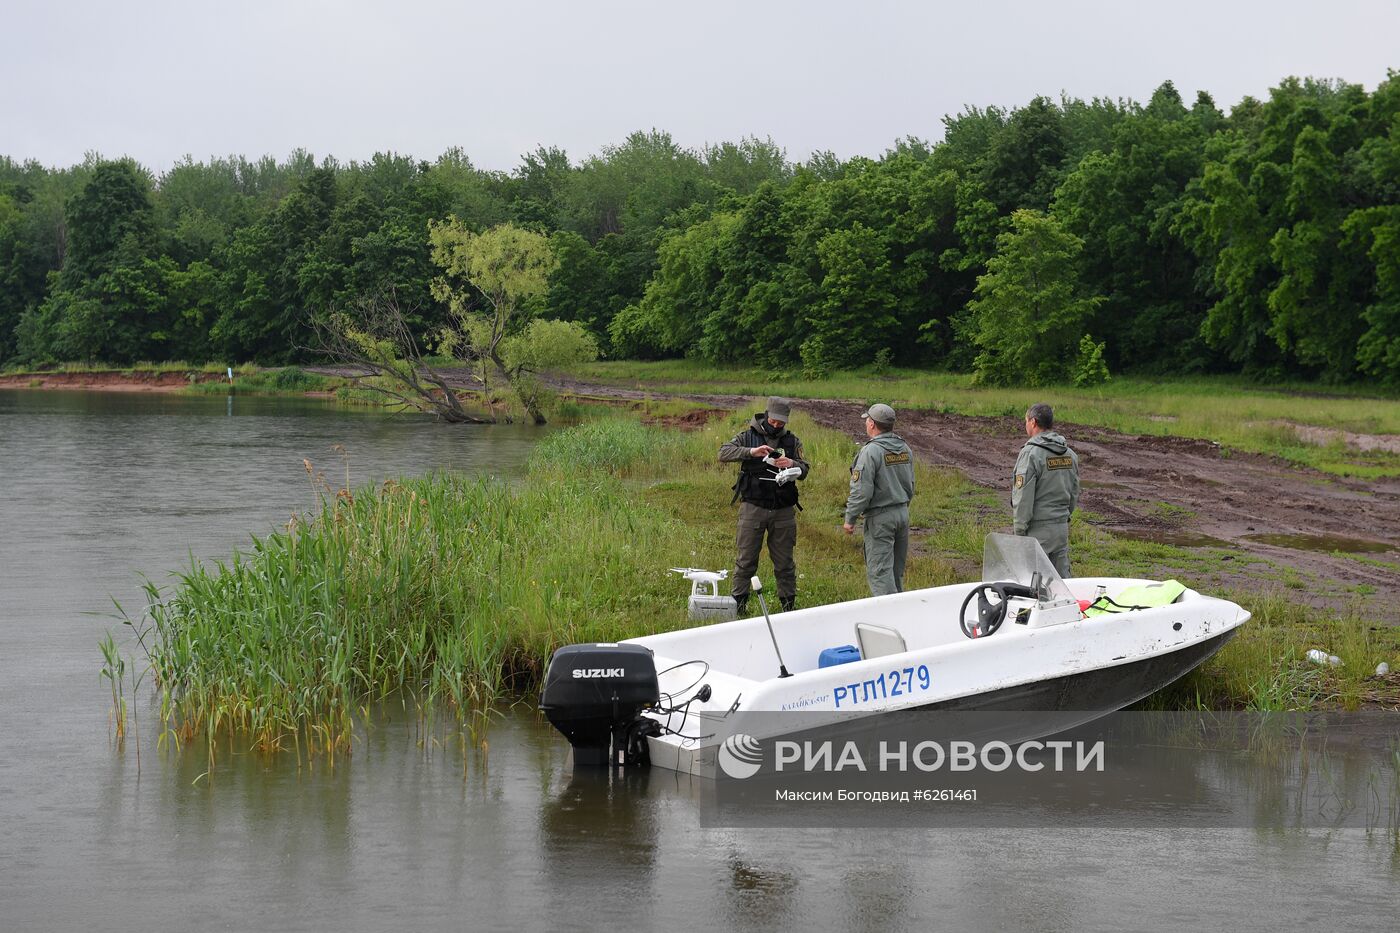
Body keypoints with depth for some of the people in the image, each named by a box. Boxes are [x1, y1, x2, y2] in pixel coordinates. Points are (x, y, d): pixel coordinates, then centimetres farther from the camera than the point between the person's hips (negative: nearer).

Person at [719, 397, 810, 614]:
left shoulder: (792, 441, 8)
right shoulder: (748, 436, 1)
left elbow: (805, 470, 5)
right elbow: (724, 453, -12)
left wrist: (792, 464, -18)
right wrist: (751, 452, -26)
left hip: (783, 511, 2)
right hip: (753, 507, -2)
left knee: (784, 561, 9)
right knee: (746, 559, 2)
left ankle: (788, 603, 18)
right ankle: (738, 603, 9)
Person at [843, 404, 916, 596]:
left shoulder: (870, 451, -17)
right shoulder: (904, 449, 8)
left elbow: (861, 491, -19)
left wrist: (850, 518, -10)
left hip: (880, 517, -8)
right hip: (903, 513, 8)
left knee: (880, 572, -6)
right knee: (896, 570, 17)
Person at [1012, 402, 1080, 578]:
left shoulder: (1031, 453, -14)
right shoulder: (1069, 454, 9)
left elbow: (1023, 498, -15)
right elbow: (1075, 493, 15)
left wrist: (1019, 531, -10)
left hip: (1038, 529, -7)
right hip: (1062, 527, 7)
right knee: (1062, 579, 11)